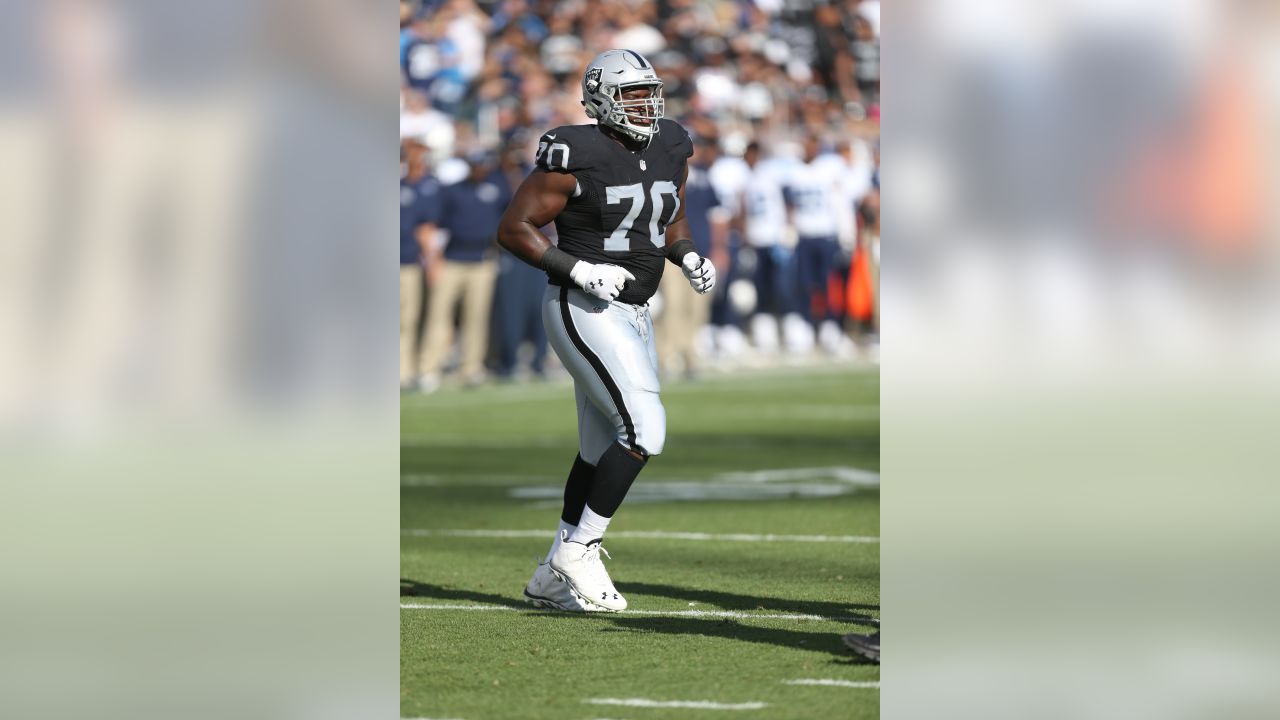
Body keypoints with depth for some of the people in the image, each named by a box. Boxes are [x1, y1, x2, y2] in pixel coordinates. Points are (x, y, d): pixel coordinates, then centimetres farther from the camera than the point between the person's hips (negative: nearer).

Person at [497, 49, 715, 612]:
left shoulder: (670, 152, 6)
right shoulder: (577, 158, -16)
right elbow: (513, 229, -13)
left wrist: (689, 258, 0)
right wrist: (580, 270, -22)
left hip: (633, 314, 8)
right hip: (584, 312, -8)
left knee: (603, 453, 13)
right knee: (645, 432, -17)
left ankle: (552, 579, 23)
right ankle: (579, 549, -5)